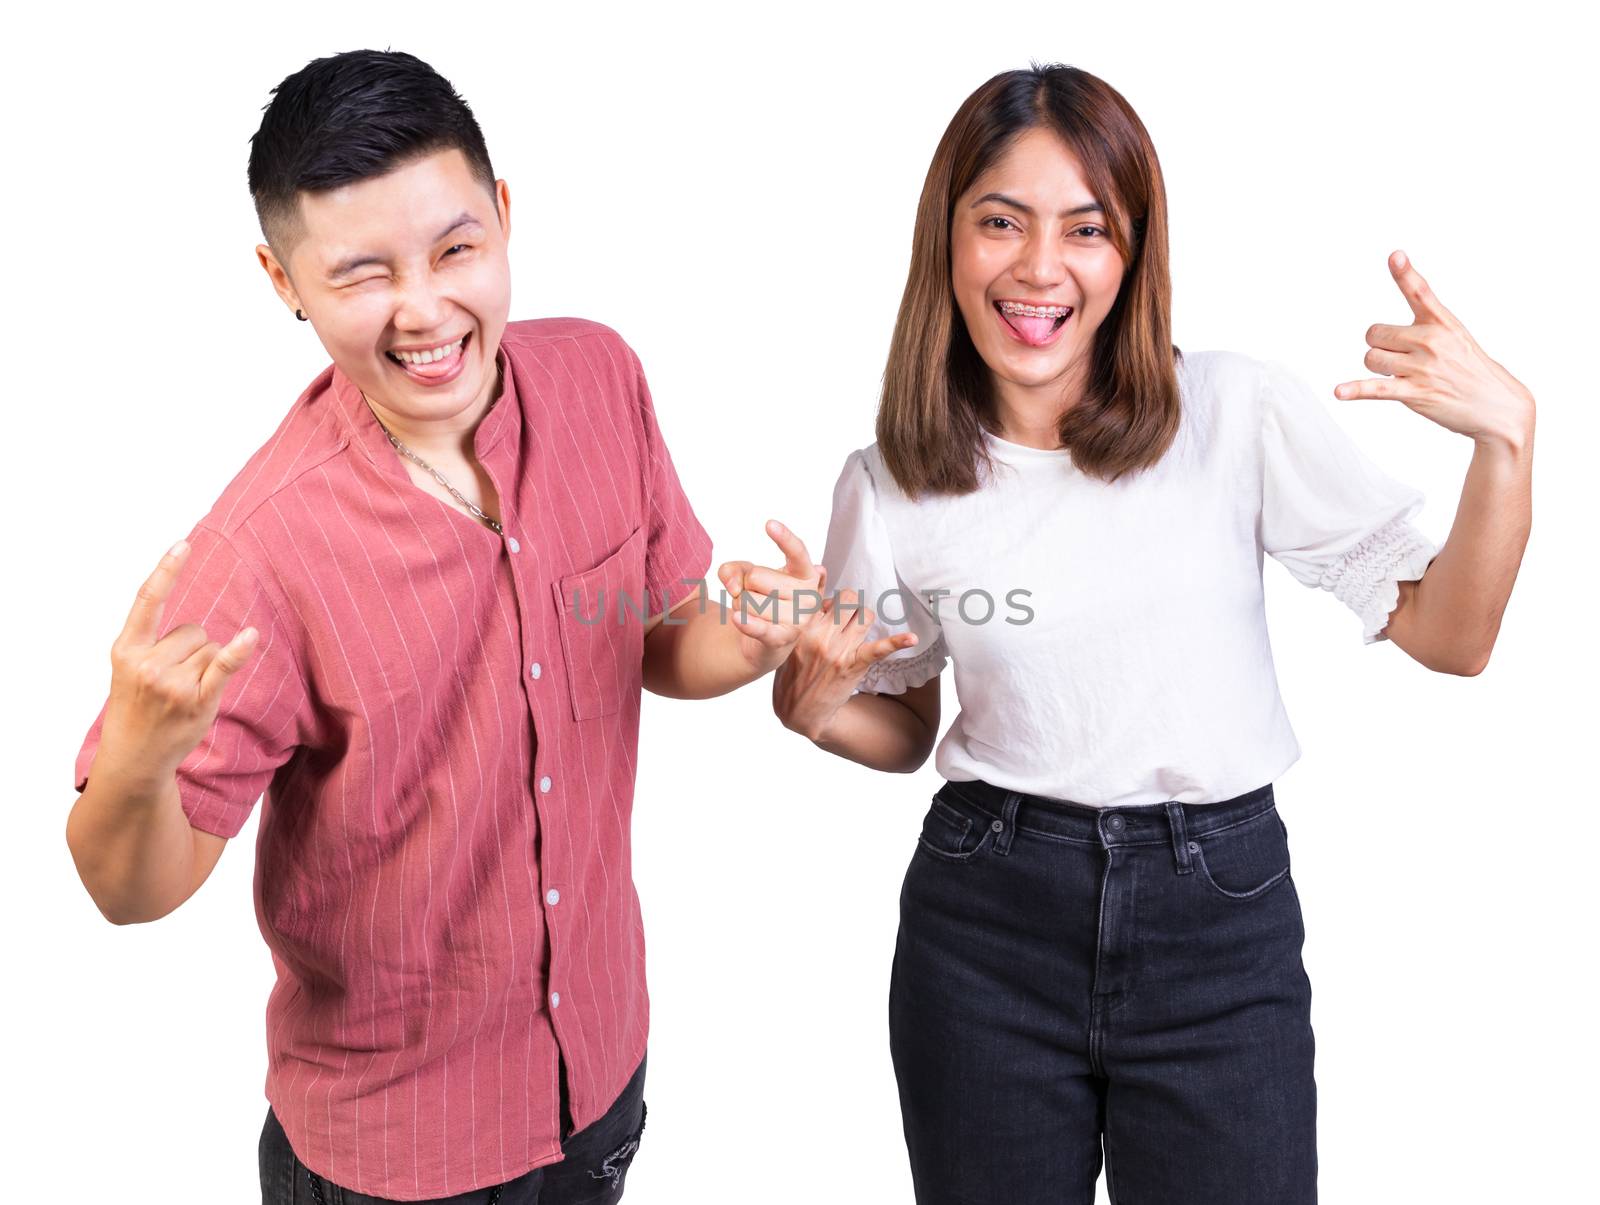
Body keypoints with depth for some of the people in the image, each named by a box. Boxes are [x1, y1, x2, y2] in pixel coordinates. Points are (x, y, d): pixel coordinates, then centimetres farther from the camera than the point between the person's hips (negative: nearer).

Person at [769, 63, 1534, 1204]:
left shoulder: (1242, 412, -7)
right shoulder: (888, 488, -3)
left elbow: (1448, 637, -5)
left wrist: (1506, 435, -19)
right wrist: (814, 706, -10)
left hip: (1221, 915, -1)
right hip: (985, 925, 1)